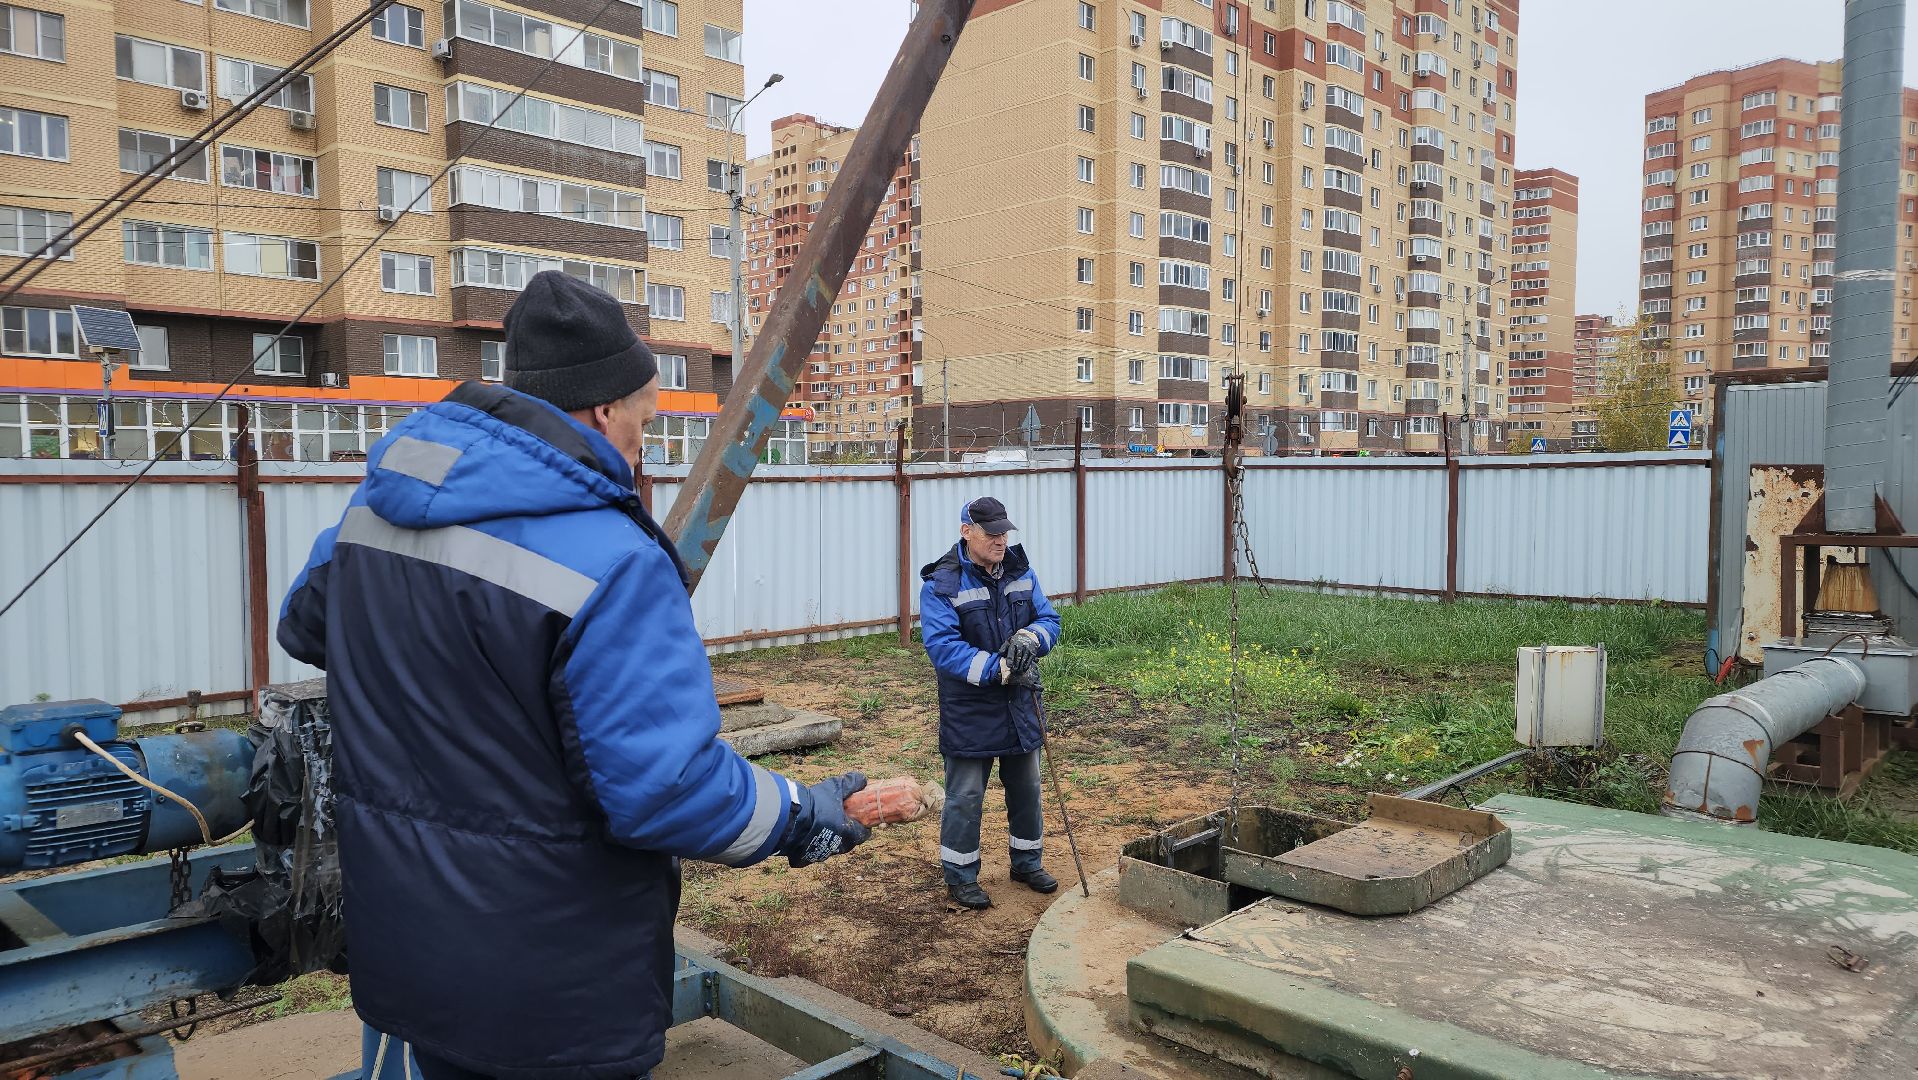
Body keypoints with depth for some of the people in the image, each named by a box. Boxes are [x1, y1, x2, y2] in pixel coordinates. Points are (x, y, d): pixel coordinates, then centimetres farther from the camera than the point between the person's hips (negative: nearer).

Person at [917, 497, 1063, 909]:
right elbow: (942, 646, -24)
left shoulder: (1020, 571, 2)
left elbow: (1050, 618, 4)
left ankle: (1028, 863, 37)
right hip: (969, 711, -5)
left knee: (1026, 789, 18)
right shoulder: (941, 584, -16)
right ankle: (960, 877, 21)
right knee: (965, 797, 4)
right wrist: (1000, 670, -30)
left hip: (1020, 705, 6)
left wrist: (1029, 639, -20)